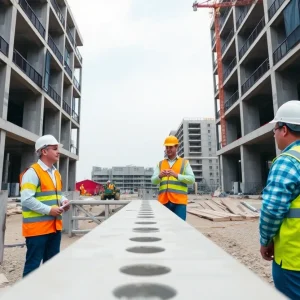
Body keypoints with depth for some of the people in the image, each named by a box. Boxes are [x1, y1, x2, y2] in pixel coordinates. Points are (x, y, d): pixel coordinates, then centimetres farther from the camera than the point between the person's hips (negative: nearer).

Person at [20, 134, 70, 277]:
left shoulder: (56, 173, 13)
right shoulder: (32, 172, -13)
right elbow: (26, 200, -20)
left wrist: (63, 201, 3)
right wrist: (49, 210, -21)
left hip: (54, 226, 8)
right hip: (37, 227, -8)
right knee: (33, 264, 3)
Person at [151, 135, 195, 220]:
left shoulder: (184, 162, 9)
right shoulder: (160, 164, 15)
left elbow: (192, 179, -1)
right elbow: (153, 181, 8)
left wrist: (176, 175, -15)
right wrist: (159, 176, -14)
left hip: (179, 201, -2)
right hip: (164, 201, 2)